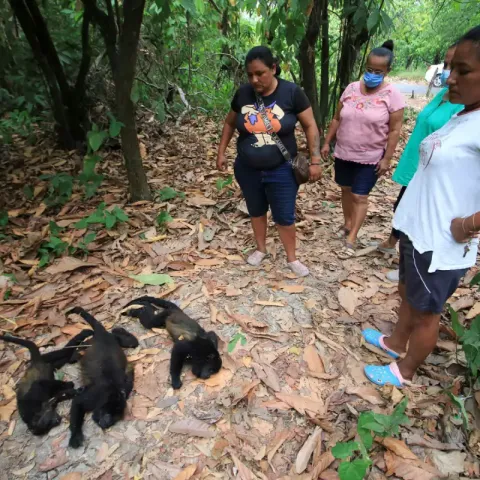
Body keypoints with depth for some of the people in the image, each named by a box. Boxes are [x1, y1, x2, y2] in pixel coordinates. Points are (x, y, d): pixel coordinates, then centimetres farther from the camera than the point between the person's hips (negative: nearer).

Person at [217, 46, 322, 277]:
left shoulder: (292, 92, -12)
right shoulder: (243, 93, -5)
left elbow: (310, 126, -6)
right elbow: (230, 123, 11)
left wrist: (315, 160, -11)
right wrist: (221, 152, 9)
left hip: (281, 170, -2)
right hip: (247, 169, 3)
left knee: (285, 216, 5)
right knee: (256, 211, 18)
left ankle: (292, 258, 26)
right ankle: (261, 249, 40)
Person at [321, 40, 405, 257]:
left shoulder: (392, 95, -10)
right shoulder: (351, 88, 1)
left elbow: (394, 131, -10)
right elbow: (337, 119, 7)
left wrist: (387, 159, -14)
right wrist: (327, 143, 4)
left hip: (370, 158, -4)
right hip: (343, 153, 4)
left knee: (360, 197, -1)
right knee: (346, 190, 16)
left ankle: (352, 238, 9)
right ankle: (347, 223, 36)